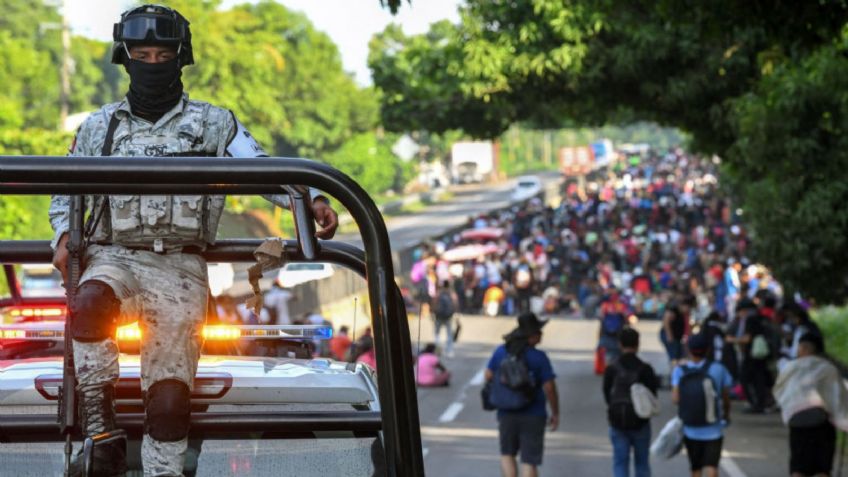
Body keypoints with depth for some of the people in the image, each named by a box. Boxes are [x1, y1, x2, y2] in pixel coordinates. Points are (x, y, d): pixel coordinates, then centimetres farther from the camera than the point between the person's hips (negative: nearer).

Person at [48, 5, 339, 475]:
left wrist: (312, 198, -14)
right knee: (90, 305, -36)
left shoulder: (213, 124, 14)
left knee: (169, 397, -13)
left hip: (178, 267, 0)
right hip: (113, 258, 0)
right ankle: (101, 439, -33)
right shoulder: (99, 127, 20)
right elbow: (66, 194, 26)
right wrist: (64, 237, 6)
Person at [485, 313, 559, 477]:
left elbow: (488, 376, 4)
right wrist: (555, 414, -3)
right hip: (532, 416, -3)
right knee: (529, 461, 4)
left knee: (507, 454, 21)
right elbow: (549, 388, -16)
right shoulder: (539, 357, -16)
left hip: (506, 414, 3)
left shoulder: (501, 351, -3)